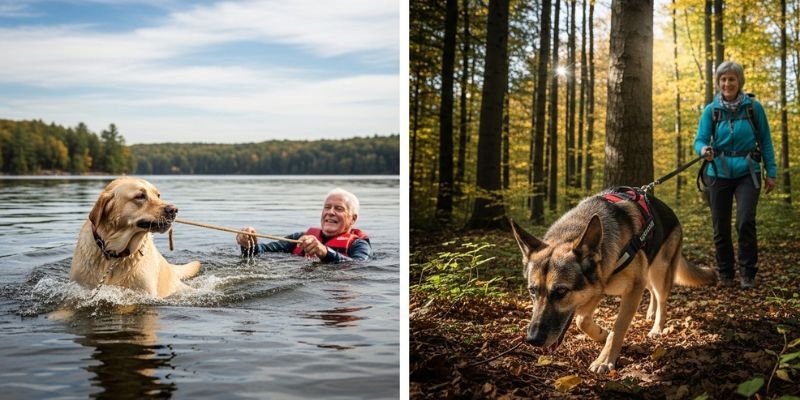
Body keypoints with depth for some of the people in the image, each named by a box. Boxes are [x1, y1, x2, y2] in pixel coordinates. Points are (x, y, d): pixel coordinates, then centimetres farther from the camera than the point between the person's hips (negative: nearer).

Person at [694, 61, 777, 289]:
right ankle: (725, 273, 23)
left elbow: (765, 141, 4)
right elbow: (700, 140, -3)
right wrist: (703, 150, -27)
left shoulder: (753, 107, 0)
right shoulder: (711, 110, 2)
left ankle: (748, 273, -1)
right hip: (719, 174, 2)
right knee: (720, 227, 7)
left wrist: (771, 173, 0)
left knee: (745, 222, -16)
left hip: (747, 173, -2)